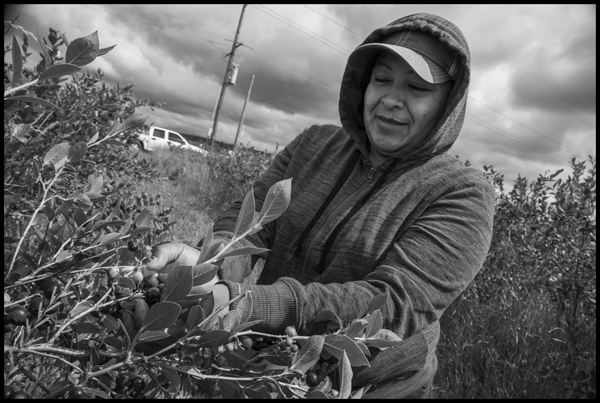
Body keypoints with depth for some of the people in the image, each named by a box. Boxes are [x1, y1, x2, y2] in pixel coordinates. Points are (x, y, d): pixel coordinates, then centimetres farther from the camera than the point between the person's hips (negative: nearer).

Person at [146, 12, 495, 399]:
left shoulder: (463, 196, -16)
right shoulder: (315, 144, -2)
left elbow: (392, 304, -27)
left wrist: (238, 302, -39)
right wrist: (213, 263, -33)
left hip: (367, 384, -3)